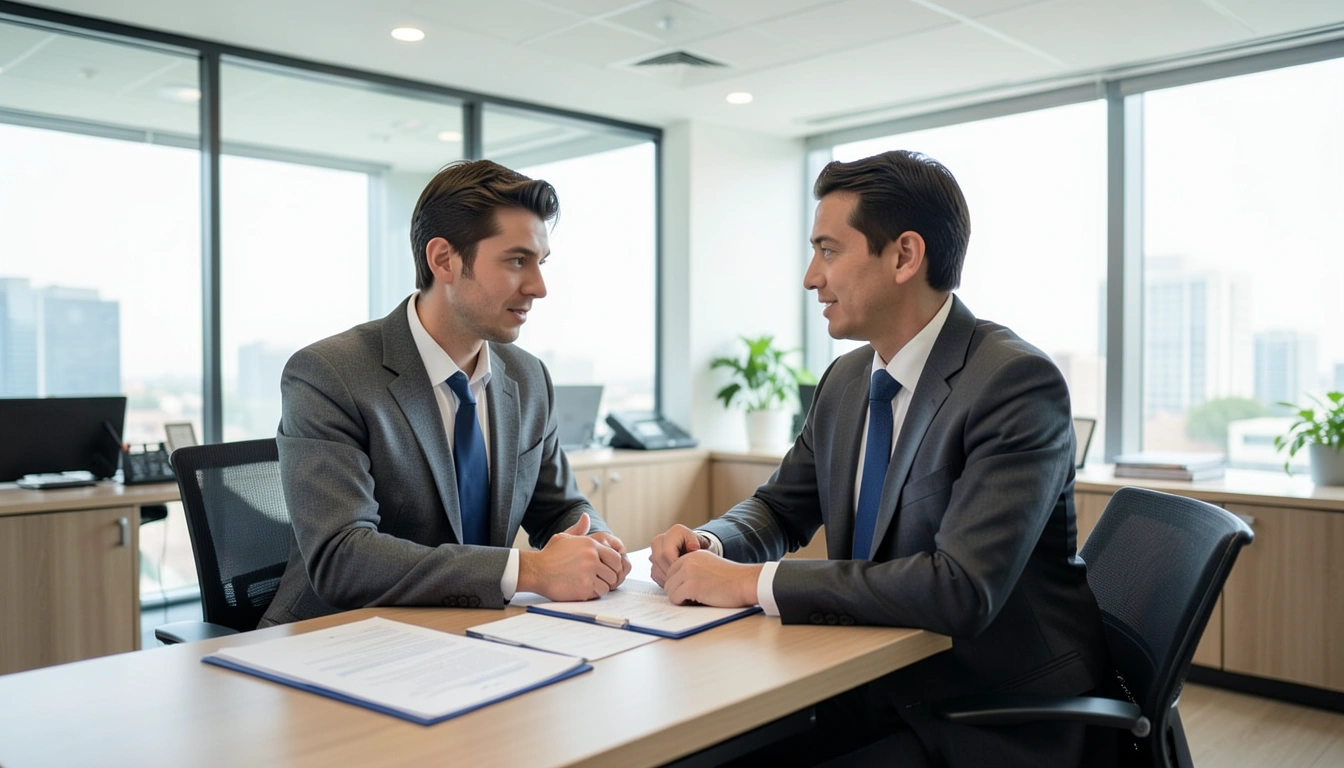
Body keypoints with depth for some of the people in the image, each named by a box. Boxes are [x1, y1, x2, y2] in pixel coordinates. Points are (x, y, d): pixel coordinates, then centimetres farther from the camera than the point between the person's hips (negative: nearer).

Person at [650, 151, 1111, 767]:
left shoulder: (1017, 382, -20)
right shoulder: (845, 380, 4)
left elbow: (962, 588, -30)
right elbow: (779, 509, 14)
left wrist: (754, 582, -27)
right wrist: (708, 544, -9)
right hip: (879, 691, 6)